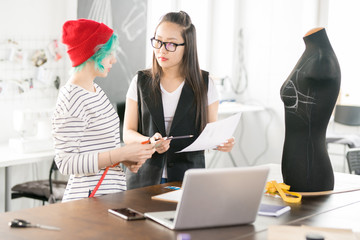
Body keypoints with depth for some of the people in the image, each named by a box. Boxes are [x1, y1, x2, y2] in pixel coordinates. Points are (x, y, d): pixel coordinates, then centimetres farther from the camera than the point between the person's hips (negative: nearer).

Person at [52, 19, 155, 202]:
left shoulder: (96, 90, 12)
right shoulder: (72, 100, -17)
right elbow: (65, 163, -21)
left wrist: (126, 159, 2)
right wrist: (123, 153, -21)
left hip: (113, 192, 8)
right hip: (88, 197, -8)